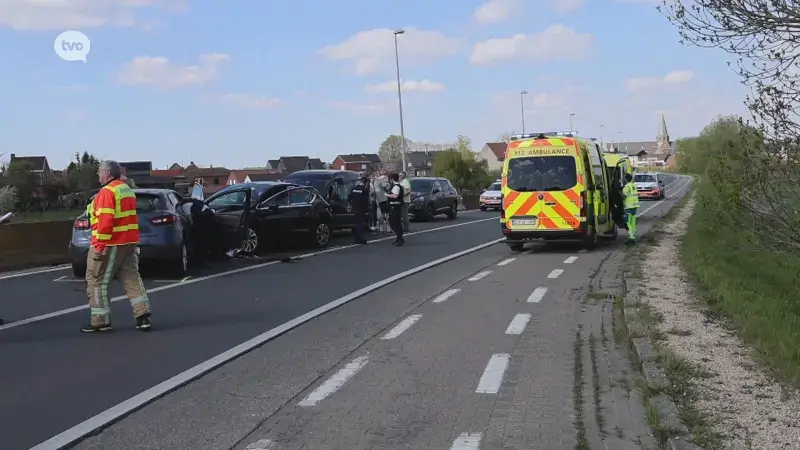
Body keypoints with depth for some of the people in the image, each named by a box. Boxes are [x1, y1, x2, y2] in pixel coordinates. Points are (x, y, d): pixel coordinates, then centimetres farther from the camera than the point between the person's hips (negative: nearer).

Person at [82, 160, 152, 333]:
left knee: (96, 281, 2)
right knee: (131, 278, 9)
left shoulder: (107, 192, -13)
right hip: (129, 243, 9)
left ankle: (100, 321, 5)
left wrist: (99, 245, -19)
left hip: (111, 244, -9)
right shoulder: (127, 190, 16)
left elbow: (105, 221, -21)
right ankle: (143, 316, 2)